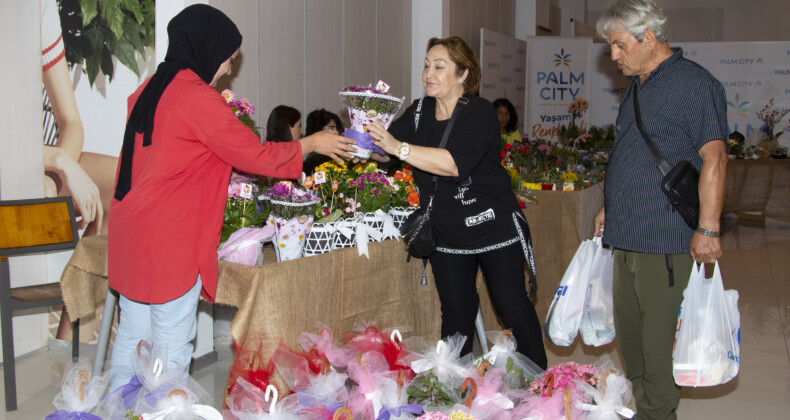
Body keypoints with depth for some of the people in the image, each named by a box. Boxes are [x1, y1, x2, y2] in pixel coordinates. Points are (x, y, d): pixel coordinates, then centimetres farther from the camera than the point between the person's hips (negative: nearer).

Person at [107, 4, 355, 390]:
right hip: (169, 239, -9)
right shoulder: (197, 95, -15)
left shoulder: (149, 90, 11)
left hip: (129, 231, 9)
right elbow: (255, 156, -11)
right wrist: (312, 144, 1)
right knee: (171, 347, 2)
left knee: (131, 336, 17)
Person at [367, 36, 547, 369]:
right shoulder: (419, 113, 5)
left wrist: (399, 147, -35)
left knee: (513, 308, 4)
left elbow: (455, 163, -30)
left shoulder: (480, 113, -15)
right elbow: (385, 150, 4)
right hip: (446, 235, 5)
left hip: (494, 227, -4)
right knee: (456, 314, 11)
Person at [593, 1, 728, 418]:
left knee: (658, 338, -1)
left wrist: (708, 229, -20)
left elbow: (714, 158, -16)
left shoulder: (694, 84, -11)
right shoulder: (636, 88, 17)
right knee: (628, 328, 16)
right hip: (626, 234, 9)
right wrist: (608, 209, 25)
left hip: (664, 240, -9)